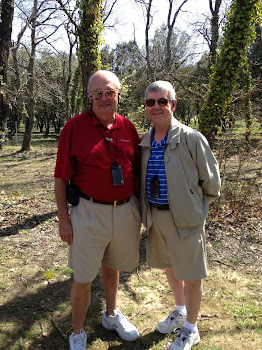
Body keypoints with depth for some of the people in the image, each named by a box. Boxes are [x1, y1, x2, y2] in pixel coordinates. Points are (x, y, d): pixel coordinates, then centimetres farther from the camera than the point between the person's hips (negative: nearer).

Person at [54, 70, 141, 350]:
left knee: (112, 267, 22)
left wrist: (141, 208, 10)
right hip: (90, 212, -3)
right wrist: (63, 218, -8)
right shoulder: (74, 127, -7)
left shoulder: (128, 128, 4)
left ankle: (111, 315, 46)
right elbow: (61, 178, -6)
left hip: (125, 210, 4)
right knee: (83, 278, 7)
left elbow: (137, 172, 12)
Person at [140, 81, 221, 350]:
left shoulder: (192, 139, -15)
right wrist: (147, 210, 10)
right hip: (155, 216, 6)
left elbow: (211, 182, -7)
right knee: (169, 266, 22)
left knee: (190, 275, 9)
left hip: (185, 218, -5)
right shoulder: (144, 142, 2)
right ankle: (180, 311, 48)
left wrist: (192, 203, 3)